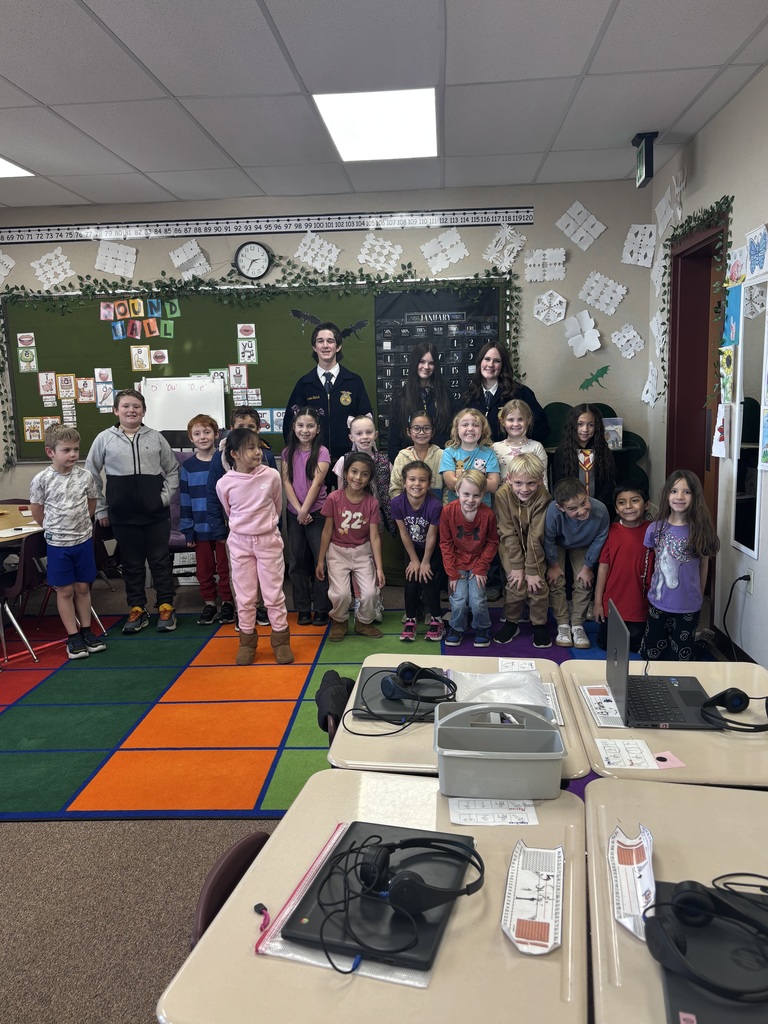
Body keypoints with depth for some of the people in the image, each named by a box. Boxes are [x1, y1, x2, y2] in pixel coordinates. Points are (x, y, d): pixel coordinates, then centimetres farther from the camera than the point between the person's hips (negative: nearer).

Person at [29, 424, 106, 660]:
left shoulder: (85, 476, -5)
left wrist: (78, 524, 9)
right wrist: (55, 528, 6)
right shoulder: (41, 480, -12)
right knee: (65, 590, 6)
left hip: (84, 540, 2)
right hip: (57, 544, -2)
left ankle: (86, 631, 25)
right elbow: (36, 512, 0)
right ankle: (73, 637, 15)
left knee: (83, 587, 12)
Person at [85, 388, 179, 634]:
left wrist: (165, 496, 0)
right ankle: (137, 609, 21)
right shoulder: (104, 439, 2)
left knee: (160, 560, 7)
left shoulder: (155, 437, 3)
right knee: (131, 563, 10)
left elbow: (172, 470, 12)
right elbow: (91, 475, 8)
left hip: (156, 513, 0)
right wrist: (100, 508, 5)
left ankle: (166, 607, 17)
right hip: (122, 515, 0)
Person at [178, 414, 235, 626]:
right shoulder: (188, 466, 3)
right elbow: (185, 500, 5)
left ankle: (227, 603, 20)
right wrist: (187, 530, 2)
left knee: (225, 567, 7)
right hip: (201, 528, 2)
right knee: (204, 569, 10)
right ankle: (209, 603, 23)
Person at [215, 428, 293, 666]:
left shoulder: (271, 476, -11)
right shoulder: (224, 483, -11)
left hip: (269, 540, 0)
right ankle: (247, 640, 23)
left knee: (274, 593, 6)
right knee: (245, 595, 10)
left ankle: (281, 639, 18)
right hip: (239, 542, 1)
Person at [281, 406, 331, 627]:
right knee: (296, 561, 7)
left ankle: (321, 609, 6)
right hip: (293, 513, 4)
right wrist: (298, 510, -13)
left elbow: (316, 483, -13)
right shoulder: (288, 452, 6)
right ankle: (303, 609, 16)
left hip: (316, 513, -4)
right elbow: (286, 482, -2)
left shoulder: (322, 452, -5)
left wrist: (305, 510, -18)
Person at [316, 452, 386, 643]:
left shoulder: (372, 503, -9)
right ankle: (339, 622, 15)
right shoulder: (334, 498, -13)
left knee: (370, 592, -11)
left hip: (362, 552, 2)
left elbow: (374, 536, -8)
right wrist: (320, 560, -1)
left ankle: (364, 622, 20)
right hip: (337, 551, -1)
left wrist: (379, 567, -11)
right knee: (341, 593, -17)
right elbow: (327, 531, -5)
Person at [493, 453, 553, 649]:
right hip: (511, 545, 0)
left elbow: (535, 536, -22)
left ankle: (540, 625, 12)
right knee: (516, 584, -15)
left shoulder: (543, 497, -24)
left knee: (538, 583, -12)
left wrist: (532, 570, -21)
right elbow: (508, 534, -19)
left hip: (535, 546, 1)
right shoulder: (503, 495, -23)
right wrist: (517, 566, -20)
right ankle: (511, 623, 11)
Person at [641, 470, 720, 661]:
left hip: (688, 607, -2)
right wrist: (654, 589, 7)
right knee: (653, 653, 15)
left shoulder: (701, 530, -9)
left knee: (682, 656, 12)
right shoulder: (656, 529, -5)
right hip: (658, 603, 2)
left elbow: (703, 566, 2)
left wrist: (699, 597, 9)